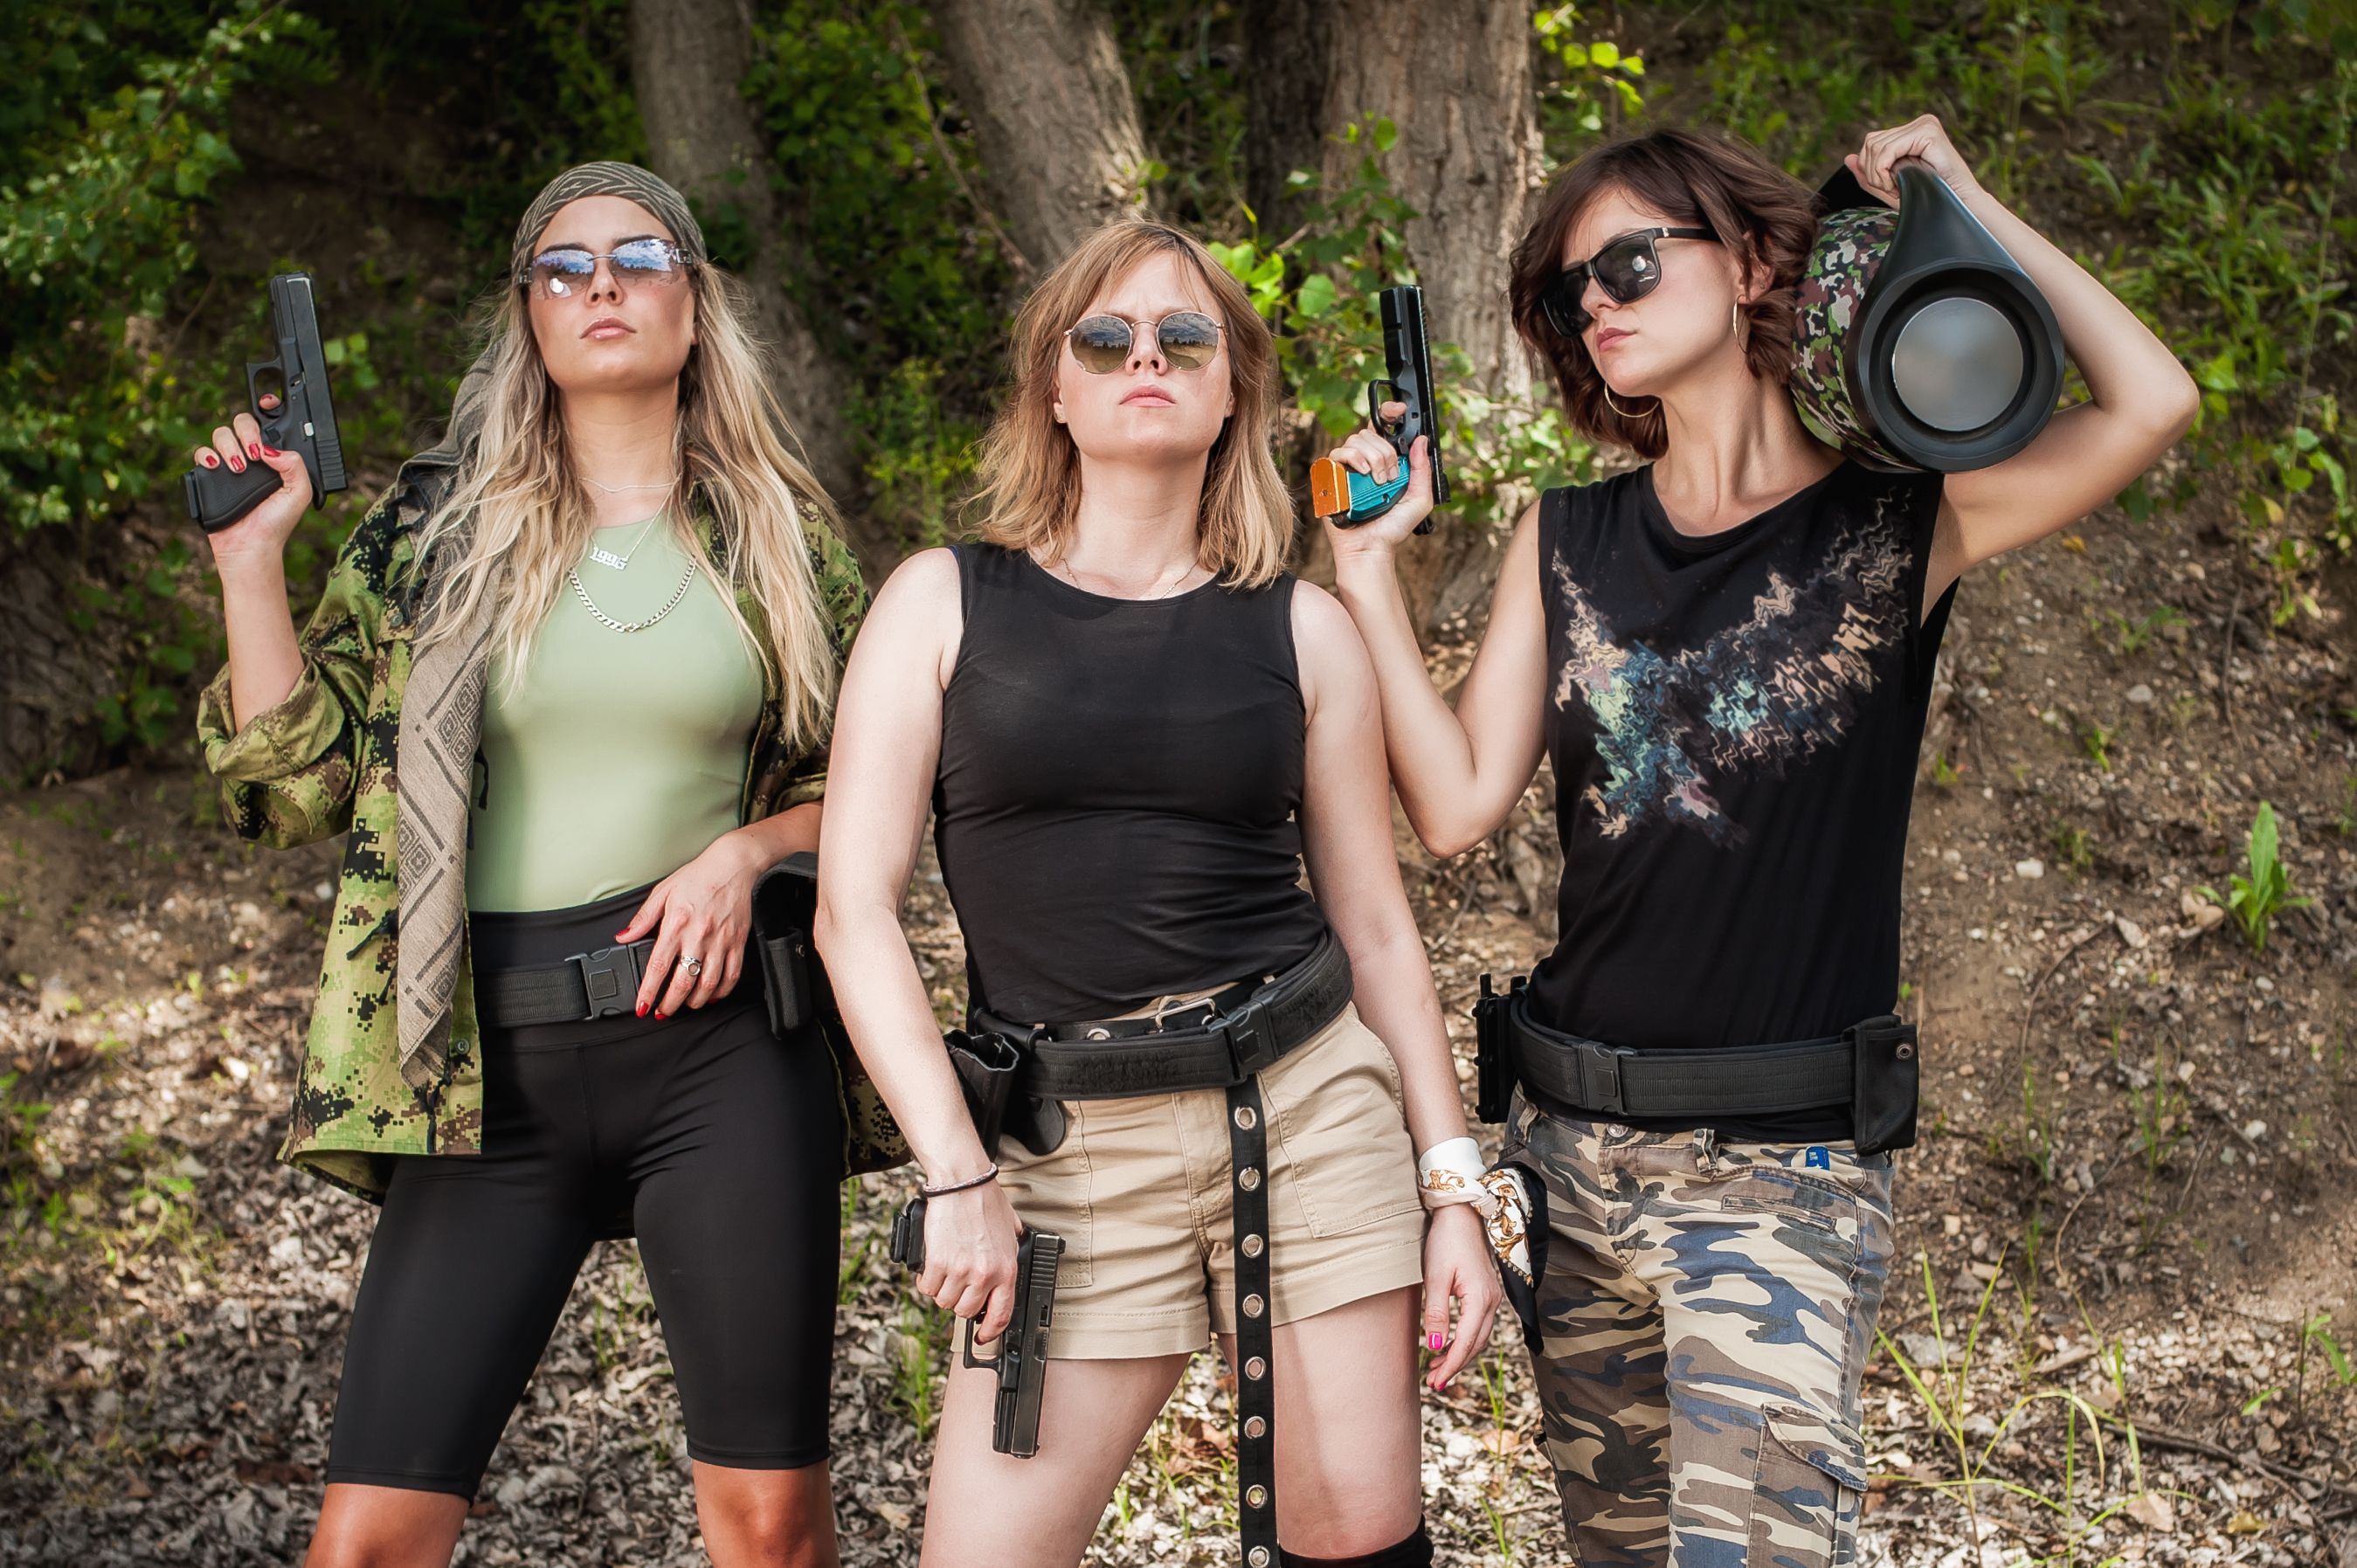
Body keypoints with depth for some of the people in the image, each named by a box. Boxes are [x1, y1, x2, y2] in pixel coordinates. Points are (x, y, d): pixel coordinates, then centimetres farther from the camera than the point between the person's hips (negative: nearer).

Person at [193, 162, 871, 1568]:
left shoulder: (777, 532, 9)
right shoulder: (435, 525, 8)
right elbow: (296, 786, 4)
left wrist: (745, 851, -6)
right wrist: (250, 559, -3)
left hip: (721, 1035, 0)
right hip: (494, 1065, 1)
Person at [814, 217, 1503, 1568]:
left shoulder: (1303, 631, 8)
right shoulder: (947, 603, 3)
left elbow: (1377, 925, 10)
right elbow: (856, 905, -2)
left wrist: (1455, 1194, 6)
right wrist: (960, 1177, -9)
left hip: (1311, 1106, 1)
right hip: (1072, 1147, -1)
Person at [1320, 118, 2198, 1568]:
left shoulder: (1894, 529, -4)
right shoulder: (1567, 544, 8)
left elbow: (2151, 404, -20)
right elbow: (1458, 806, 0)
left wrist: (1955, 205, -9)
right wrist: (1368, 562, -2)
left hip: (1783, 1169, -5)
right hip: (1573, 1144, 5)